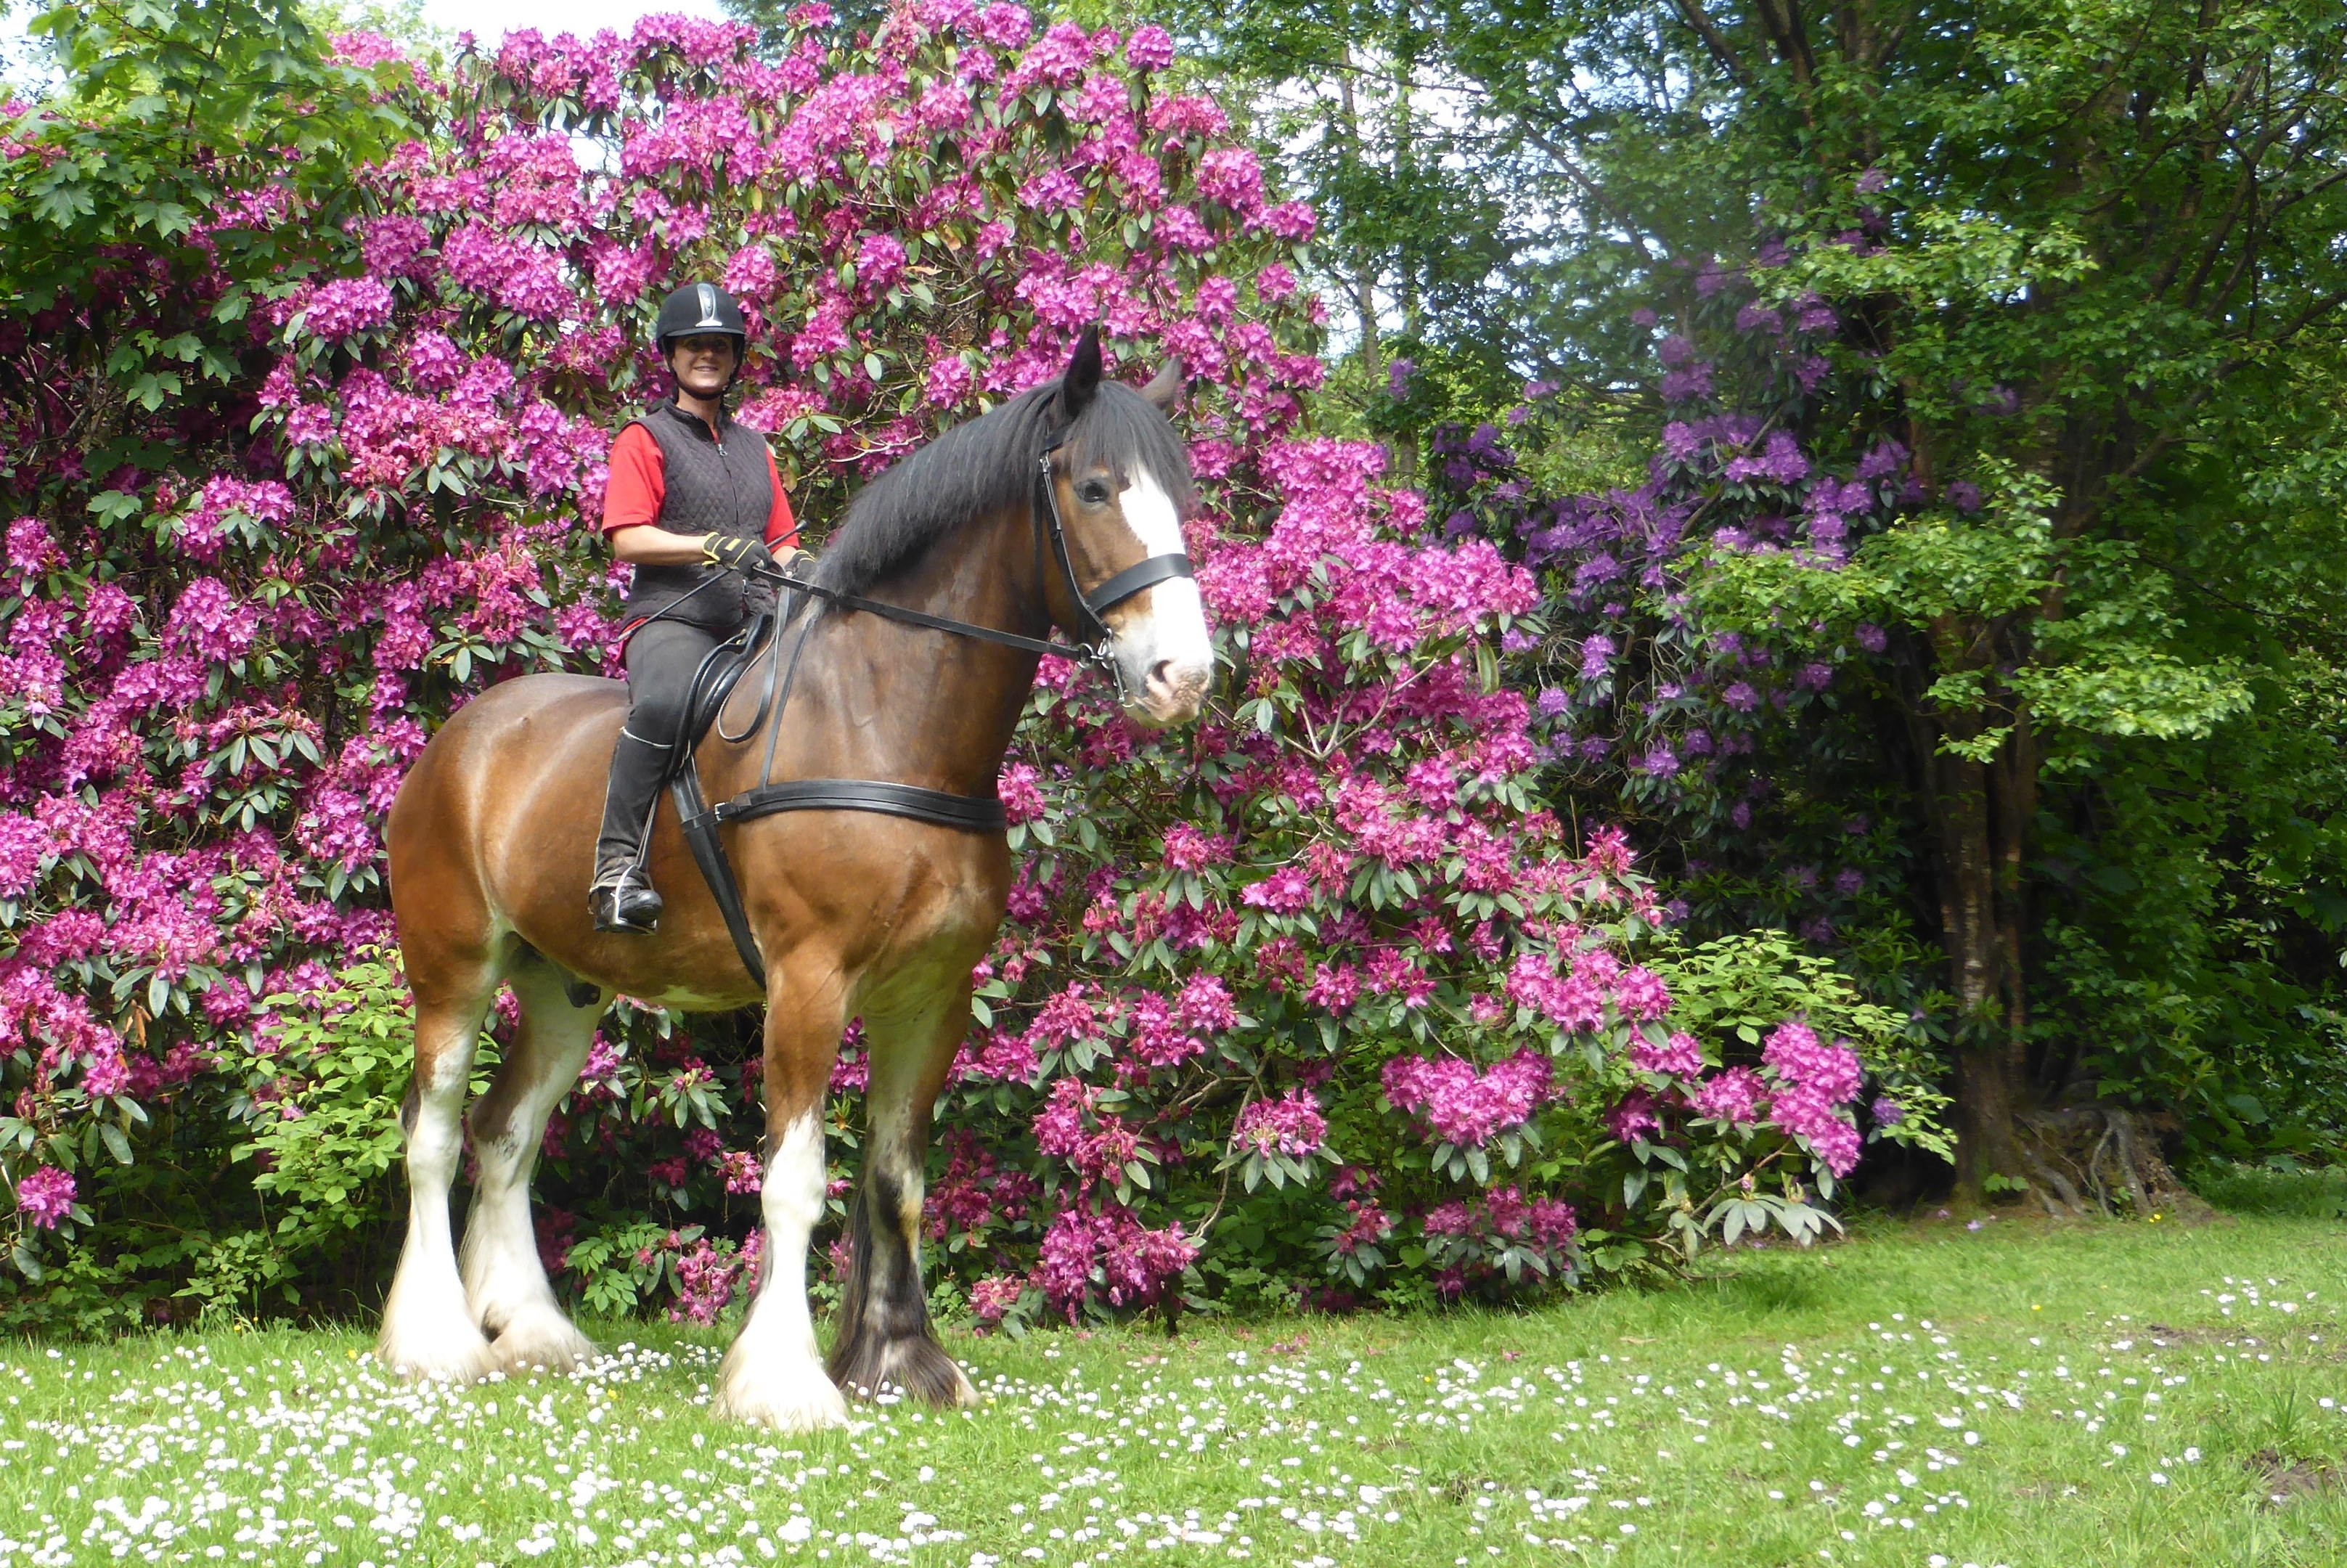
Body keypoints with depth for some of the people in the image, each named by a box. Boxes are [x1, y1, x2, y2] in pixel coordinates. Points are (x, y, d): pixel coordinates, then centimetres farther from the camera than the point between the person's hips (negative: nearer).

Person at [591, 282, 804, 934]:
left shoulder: (753, 447, 27)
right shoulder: (646, 439, 9)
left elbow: (782, 541, 28)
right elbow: (627, 538, -4)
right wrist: (713, 545, -18)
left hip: (755, 623, 6)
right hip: (674, 617, -6)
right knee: (664, 703, -39)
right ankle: (617, 862, -39)